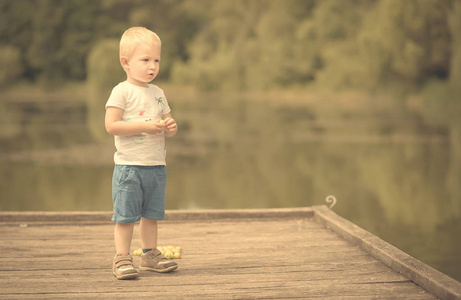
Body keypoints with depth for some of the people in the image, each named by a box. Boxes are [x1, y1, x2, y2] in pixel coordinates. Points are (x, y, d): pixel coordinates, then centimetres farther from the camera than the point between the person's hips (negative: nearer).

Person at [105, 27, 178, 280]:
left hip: (156, 166, 6)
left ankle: (150, 254, 24)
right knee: (126, 215, -3)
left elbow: (168, 123, 21)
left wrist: (171, 127, -4)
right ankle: (122, 258, 4)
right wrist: (145, 126, -21)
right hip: (129, 166, -6)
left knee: (151, 214, 13)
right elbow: (111, 126, -16)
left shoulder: (158, 93, 13)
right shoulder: (122, 91, -8)